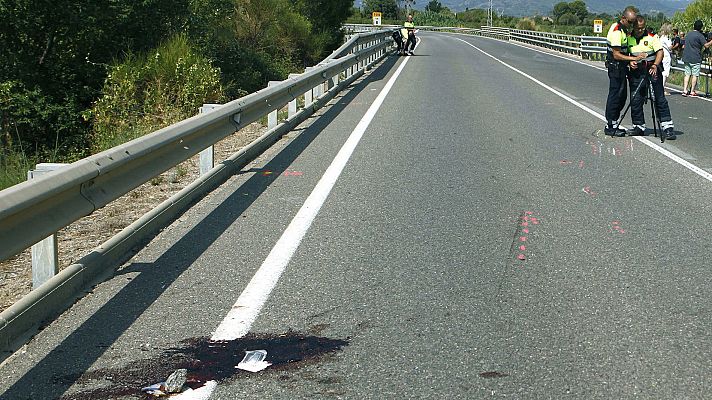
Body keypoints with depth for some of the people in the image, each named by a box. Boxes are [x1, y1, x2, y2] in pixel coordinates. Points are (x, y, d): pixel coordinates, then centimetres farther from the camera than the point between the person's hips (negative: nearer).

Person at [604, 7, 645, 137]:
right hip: (616, 67, -10)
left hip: (621, 67, 10)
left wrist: (631, 61, 10)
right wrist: (634, 58, -24)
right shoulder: (616, 31, -19)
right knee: (615, 96, -6)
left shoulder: (623, 29, 13)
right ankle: (611, 127, -1)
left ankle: (613, 124, 19)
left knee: (622, 96, 13)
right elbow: (616, 55, -23)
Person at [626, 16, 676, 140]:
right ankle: (639, 126, 16)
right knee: (635, 101, 4)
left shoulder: (652, 37, -1)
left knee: (660, 99, -5)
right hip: (636, 73, 3)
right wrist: (630, 62, -6)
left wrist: (655, 66, -22)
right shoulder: (628, 38, 8)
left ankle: (667, 126, -4)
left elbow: (660, 51, -7)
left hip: (653, 71, -3)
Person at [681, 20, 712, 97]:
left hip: (686, 58, 6)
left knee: (687, 74, 8)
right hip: (696, 59, -6)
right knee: (695, 75, 0)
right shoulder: (700, 35, -11)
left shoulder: (688, 34, 11)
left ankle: (685, 90, 1)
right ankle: (692, 91, 0)